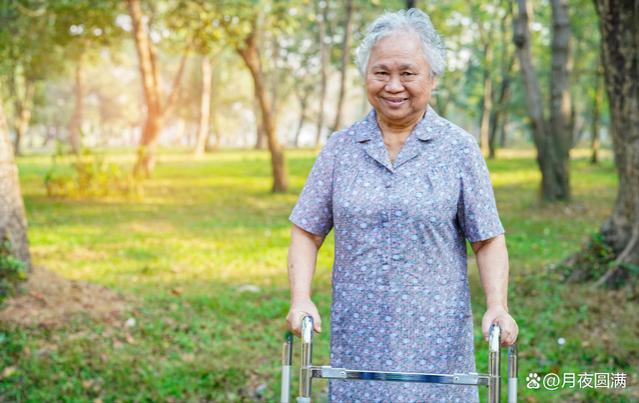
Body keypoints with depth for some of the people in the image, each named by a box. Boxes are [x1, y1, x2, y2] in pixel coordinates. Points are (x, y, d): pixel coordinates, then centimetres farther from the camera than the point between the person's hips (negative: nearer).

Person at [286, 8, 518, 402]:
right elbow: (307, 231, 6)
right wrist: (301, 299, -7)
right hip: (358, 337, 2)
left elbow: (488, 239, 1)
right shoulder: (341, 147, 5)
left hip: (435, 337, -1)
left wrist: (497, 306, -13)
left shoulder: (459, 148, 0)